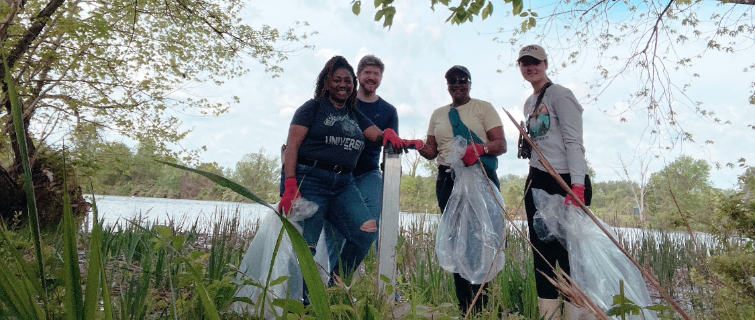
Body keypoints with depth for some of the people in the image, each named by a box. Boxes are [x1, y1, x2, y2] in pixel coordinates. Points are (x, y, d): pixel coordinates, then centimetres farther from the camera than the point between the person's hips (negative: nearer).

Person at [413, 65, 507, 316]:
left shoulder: (483, 108, 5)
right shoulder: (438, 114, 17)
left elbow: (501, 144, -5)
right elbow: (432, 151, 14)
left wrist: (479, 149, -25)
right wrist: (417, 145, -7)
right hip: (448, 180, 4)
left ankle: (483, 306, 5)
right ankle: (466, 307, 17)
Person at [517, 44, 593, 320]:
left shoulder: (560, 95, -5)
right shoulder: (529, 104, 17)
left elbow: (574, 142, -14)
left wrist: (577, 187, -23)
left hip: (567, 181, -8)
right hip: (538, 182, 8)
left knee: (568, 251, -5)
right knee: (542, 250, 9)